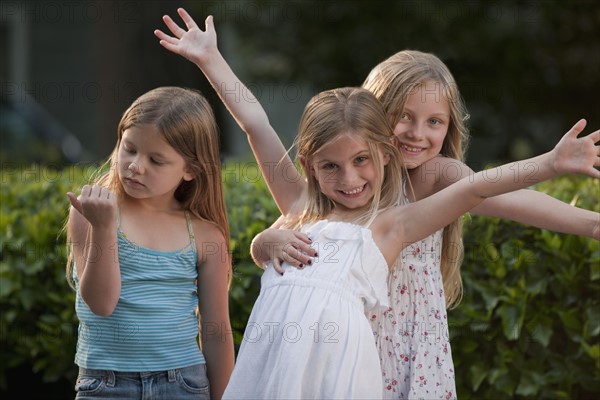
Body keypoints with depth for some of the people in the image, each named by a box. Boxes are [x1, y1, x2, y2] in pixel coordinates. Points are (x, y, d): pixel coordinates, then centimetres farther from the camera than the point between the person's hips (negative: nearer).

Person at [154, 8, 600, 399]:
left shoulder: (388, 225, 13)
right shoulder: (300, 207, 21)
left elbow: (474, 188, 6)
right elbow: (255, 124, 25)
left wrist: (550, 164, -2)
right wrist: (210, 60, 32)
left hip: (338, 350, -3)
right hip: (274, 352, 3)